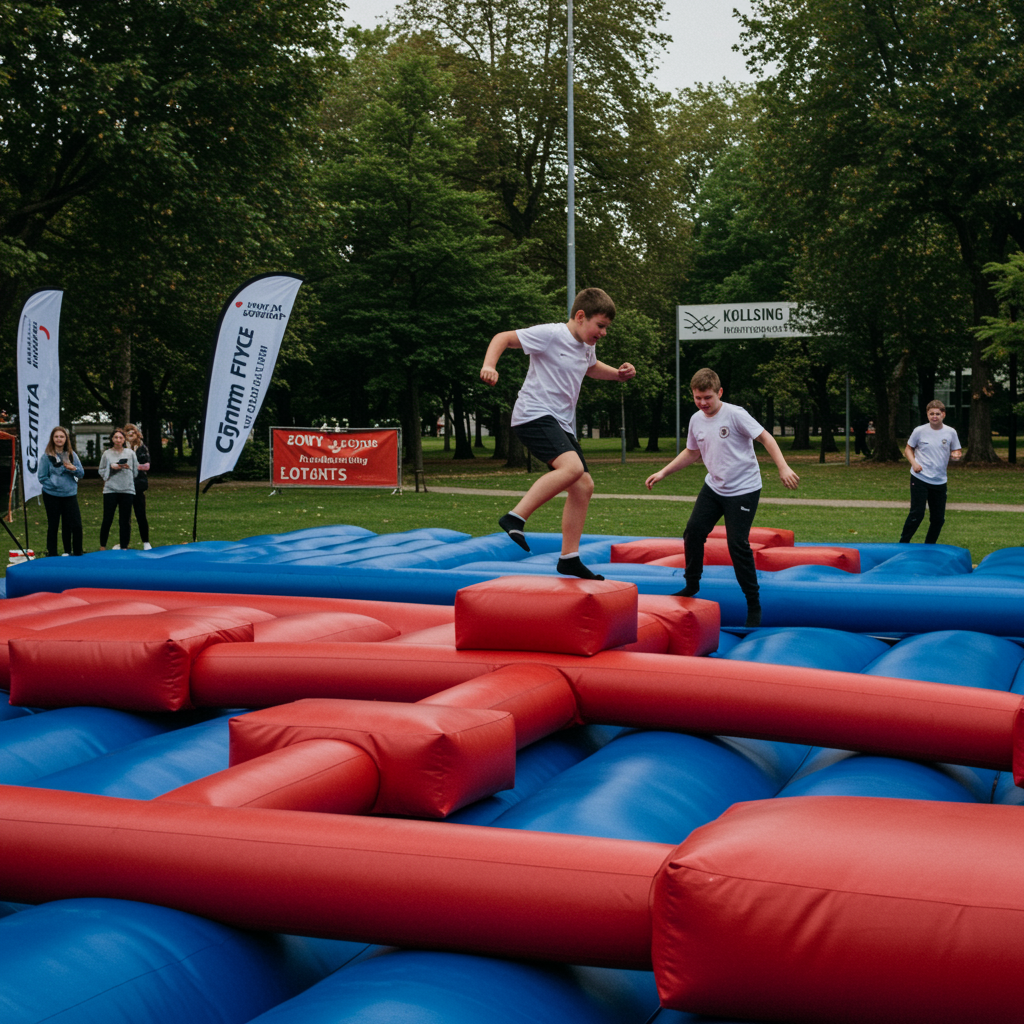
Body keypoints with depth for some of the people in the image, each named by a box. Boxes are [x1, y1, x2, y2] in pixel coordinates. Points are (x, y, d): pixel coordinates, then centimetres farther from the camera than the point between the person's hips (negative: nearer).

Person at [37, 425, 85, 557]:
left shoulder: (71, 454, 6)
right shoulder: (47, 456, -4)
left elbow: (81, 473, 7)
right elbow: (42, 477, -4)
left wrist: (74, 468, -13)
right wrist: (55, 485, -14)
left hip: (70, 495, 2)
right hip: (52, 496, -2)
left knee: (76, 525, -1)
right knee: (53, 526, 7)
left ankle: (77, 554, 11)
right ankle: (52, 555, 16)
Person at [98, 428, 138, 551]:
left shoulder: (130, 453, 7)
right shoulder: (107, 454, 4)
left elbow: (136, 470, 9)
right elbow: (101, 471, 6)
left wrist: (127, 467, -10)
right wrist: (111, 467, -11)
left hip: (127, 490, 1)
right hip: (110, 489, -1)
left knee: (125, 521, 3)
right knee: (107, 519, 0)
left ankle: (123, 547, 11)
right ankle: (102, 546, 13)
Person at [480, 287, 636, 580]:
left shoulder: (586, 347, 15)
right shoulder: (550, 335, -10)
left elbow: (591, 368, 39)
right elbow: (503, 338, -8)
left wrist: (618, 373, 21)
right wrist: (489, 366, -26)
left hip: (561, 424, 9)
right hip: (534, 415, -9)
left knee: (584, 486, 5)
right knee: (572, 467, -30)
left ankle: (569, 558, 12)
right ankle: (515, 518, -26)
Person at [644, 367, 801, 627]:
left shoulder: (735, 414, -17)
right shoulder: (696, 420, 3)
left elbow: (766, 438, -17)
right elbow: (692, 452, 20)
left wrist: (783, 468, -27)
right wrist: (663, 473, 16)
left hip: (744, 489, -6)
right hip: (713, 487, 7)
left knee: (737, 543, -11)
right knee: (693, 531, 0)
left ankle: (753, 603, 1)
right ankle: (692, 585, 21)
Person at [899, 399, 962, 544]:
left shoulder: (950, 432, 1)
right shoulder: (920, 431, -4)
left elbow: (957, 451, 11)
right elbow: (908, 449, 7)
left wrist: (956, 455, -14)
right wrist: (914, 463, -11)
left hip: (940, 481, 3)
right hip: (919, 479, -3)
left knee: (938, 518, 7)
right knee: (917, 513, -11)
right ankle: (903, 543, 3)